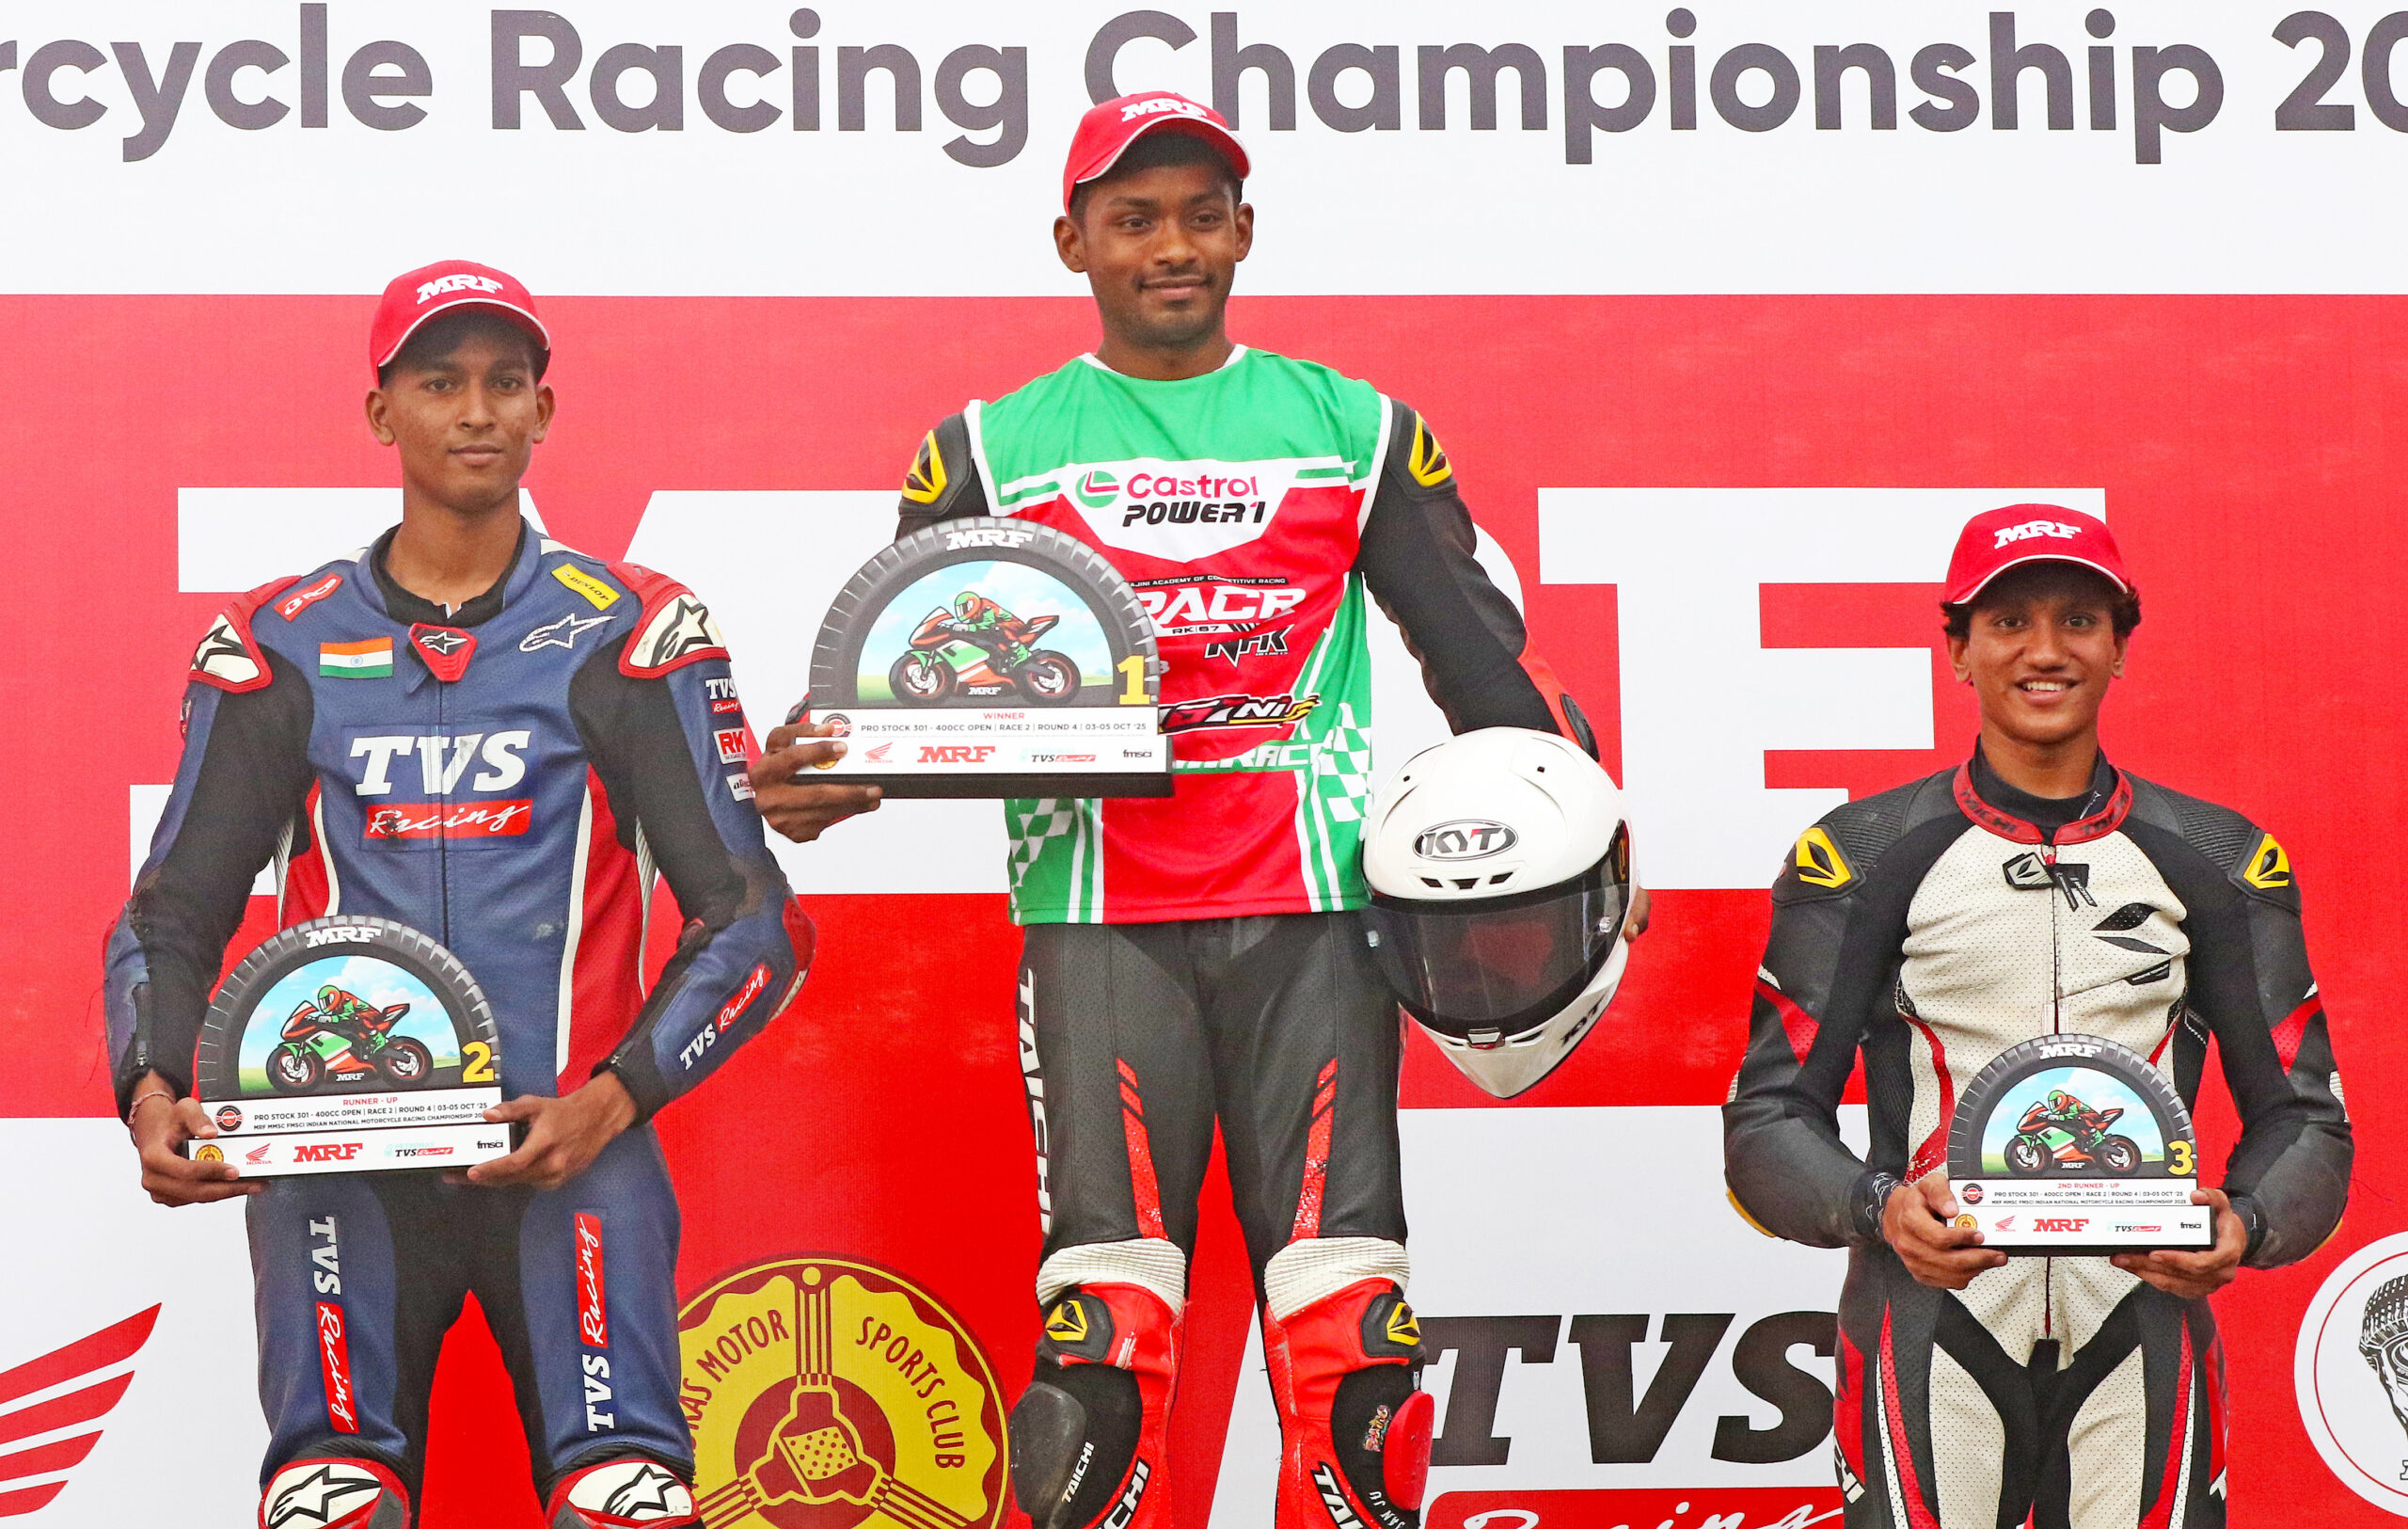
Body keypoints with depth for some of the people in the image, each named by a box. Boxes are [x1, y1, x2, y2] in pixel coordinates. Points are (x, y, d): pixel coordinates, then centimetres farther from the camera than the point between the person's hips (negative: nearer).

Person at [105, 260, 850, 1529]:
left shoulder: (634, 634, 7)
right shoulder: (279, 650, 11)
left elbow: (753, 919, 4)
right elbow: (170, 919, 13)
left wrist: (614, 1097, -9)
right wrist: (152, 1092, -6)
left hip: (569, 1138, -1)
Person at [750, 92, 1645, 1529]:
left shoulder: (1360, 429, 15)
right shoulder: (987, 452, 13)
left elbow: (1482, 653, 14)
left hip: (1312, 914, 1)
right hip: (1100, 917, -1)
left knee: (1353, 1344, -7)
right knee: (1102, 1346, -10)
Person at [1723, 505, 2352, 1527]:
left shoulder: (2217, 860, 11)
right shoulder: (1862, 856, 4)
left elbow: (2304, 1117, 10)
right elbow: (1769, 1120, 2)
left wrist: (2242, 1226, -11)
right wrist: (1880, 1206, -18)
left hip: (2141, 1333, 2)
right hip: (1933, 1337, -2)